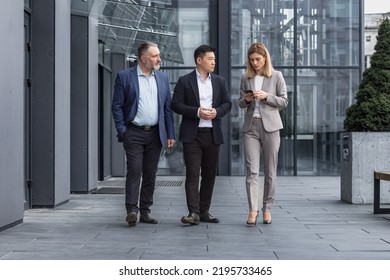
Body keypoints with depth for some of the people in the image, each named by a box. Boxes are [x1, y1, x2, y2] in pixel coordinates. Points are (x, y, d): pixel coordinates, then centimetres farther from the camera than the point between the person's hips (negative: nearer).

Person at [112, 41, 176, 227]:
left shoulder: (163, 78, 11)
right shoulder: (124, 77, -1)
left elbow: (168, 108, 11)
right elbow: (117, 106, -2)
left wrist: (170, 134, 5)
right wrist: (122, 131, -9)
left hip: (155, 134, 4)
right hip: (134, 133, -4)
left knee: (150, 173, 7)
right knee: (134, 171, -9)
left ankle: (145, 211, 14)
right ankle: (132, 210, -7)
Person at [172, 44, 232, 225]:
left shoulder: (220, 81, 12)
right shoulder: (184, 81, 0)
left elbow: (227, 103, 11)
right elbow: (176, 105, -5)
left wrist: (216, 112, -10)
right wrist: (197, 112, -17)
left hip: (213, 134, 4)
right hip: (192, 134, -4)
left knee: (210, 174, 7)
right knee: (192, 173, -7)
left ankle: (204, 211, 15)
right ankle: (193, 213, -8)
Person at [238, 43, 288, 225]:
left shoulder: (276, 76, 3)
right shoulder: (245, 78, 10)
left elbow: (284, 101, 3)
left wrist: (267, 96, -12)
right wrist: (246, 99, -6)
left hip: (270, 126, -1)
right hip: (250, 126, 1)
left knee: (270, 171, 4)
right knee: (251, 170, -8)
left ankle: (267, 209, 14)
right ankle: (253, 210, -10)